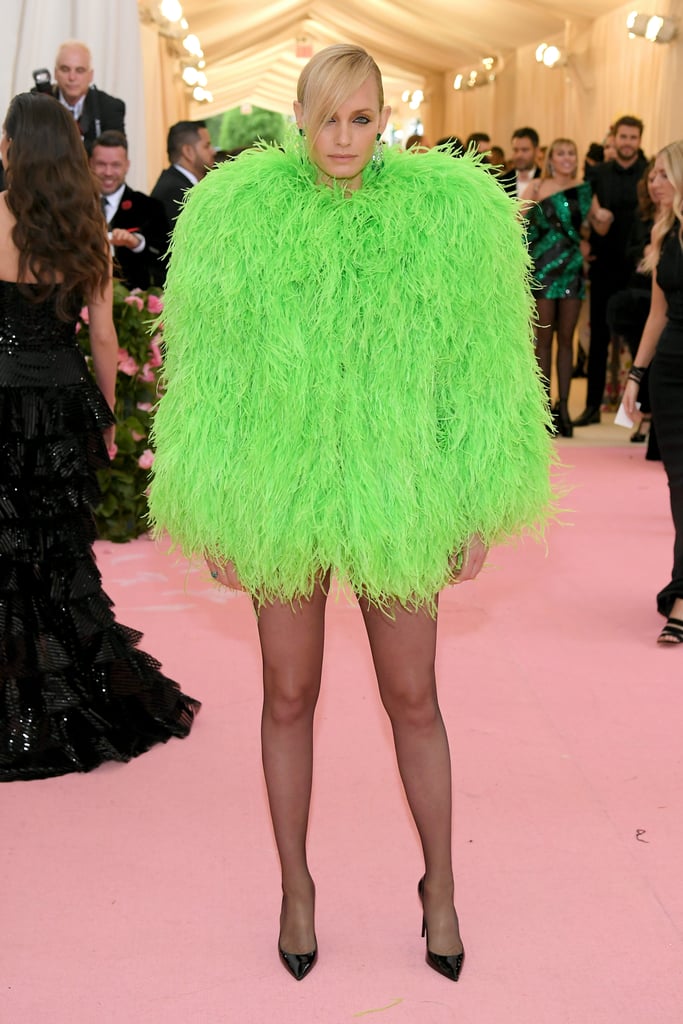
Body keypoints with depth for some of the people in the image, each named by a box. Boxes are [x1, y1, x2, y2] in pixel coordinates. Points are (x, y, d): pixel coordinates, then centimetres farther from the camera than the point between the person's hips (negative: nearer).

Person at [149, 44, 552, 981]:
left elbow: (475, 370, 2)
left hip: (397, 501, 0)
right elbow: (209, 376, 2)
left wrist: (479, 511, 2)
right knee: (289, 697, 12)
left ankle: (440, 882, 31)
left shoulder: (445, 217, -3)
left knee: (413, 698, 10)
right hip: (278, 498, 1)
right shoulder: (240, 218, -3)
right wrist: (215, 514, 1)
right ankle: (296, 884, 32)